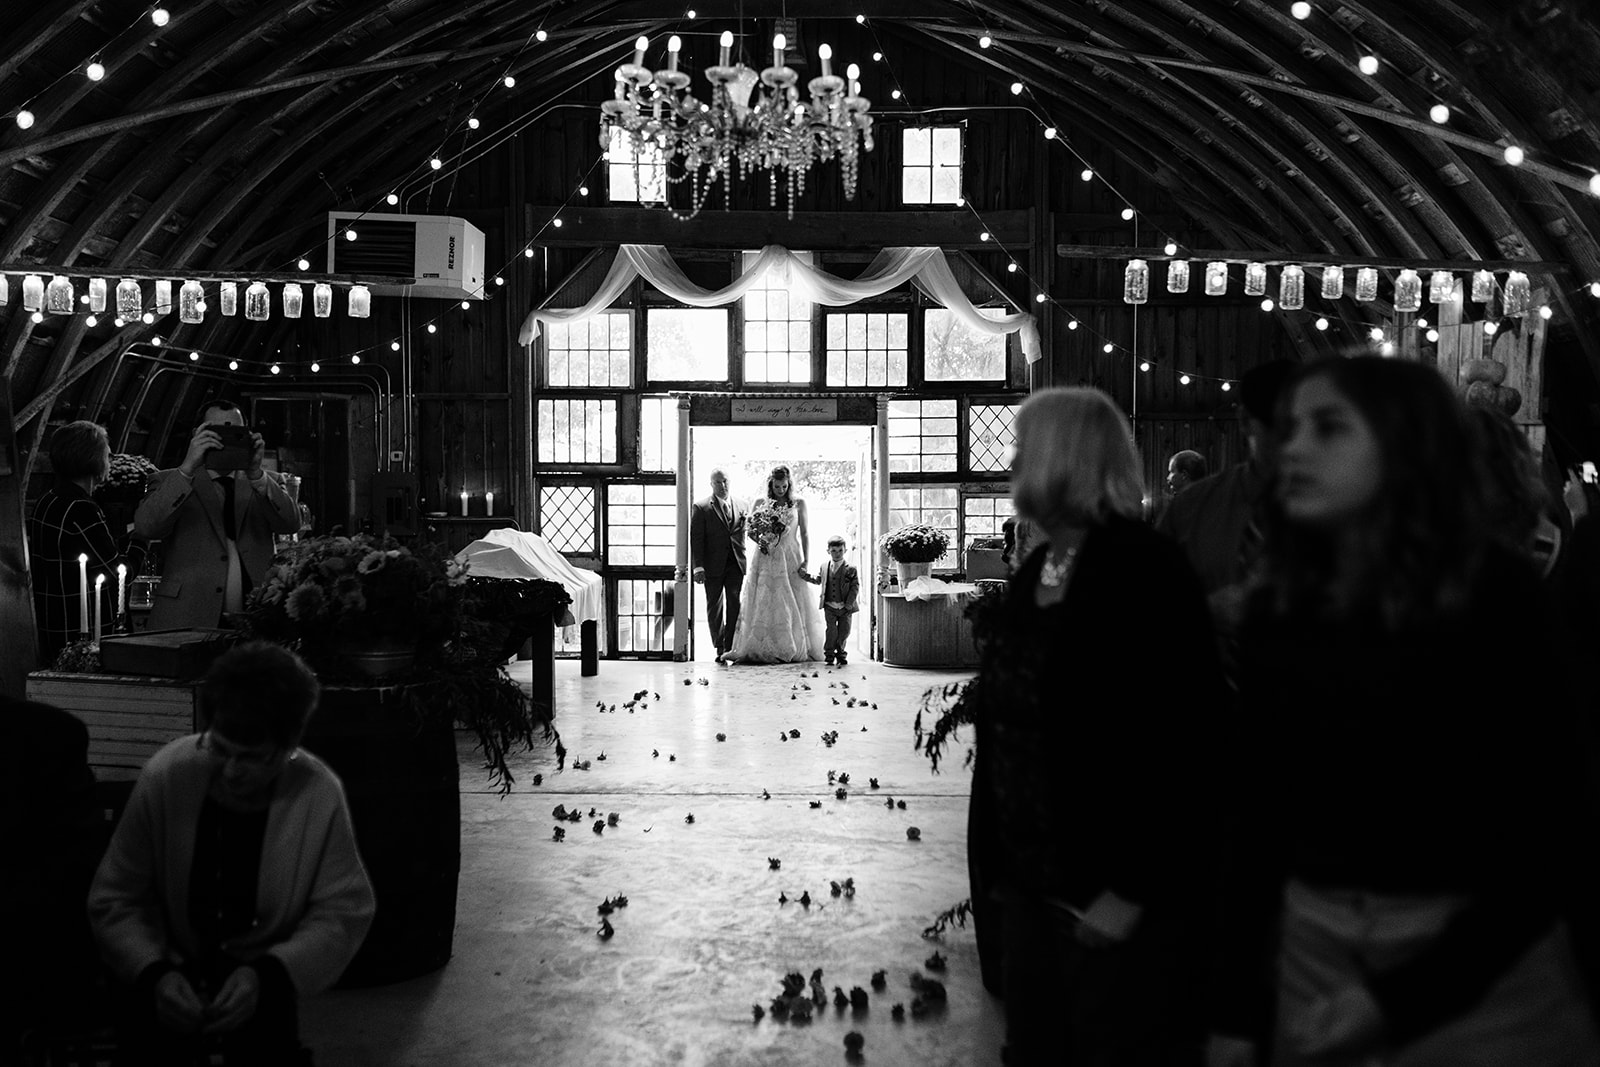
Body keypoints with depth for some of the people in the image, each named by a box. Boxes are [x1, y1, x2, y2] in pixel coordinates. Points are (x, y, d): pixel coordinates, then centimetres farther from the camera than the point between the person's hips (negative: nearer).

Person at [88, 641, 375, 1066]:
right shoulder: (165, 775, -15)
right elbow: (114, 899, -6)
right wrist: (155, 972, -24)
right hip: (168, 970, 1)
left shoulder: (320, 795, -16)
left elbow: (343, 913, -8)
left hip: (259, 976, 0)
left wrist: (265, 974, -24)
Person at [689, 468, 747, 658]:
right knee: (714, 608, 6)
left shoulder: (739, 507, 9)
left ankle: (731, 647, 0)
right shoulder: (701, 508, -3)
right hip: (713, 566, -2)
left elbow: (742, 535, 14)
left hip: (735, 564, 2)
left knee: (734, 606, -3)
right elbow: (695, 539, -6)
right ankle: (720, 648, 16)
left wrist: (744, 561, 6)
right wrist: (698, 566, -13)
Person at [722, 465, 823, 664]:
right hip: (766, 558, 1)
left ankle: (795, 650, 4)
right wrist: (759, 540, -11)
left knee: (792, 605, -2)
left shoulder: (799, 504, 4)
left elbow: (804, 534, 3)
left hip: (790, 558, -1)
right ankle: (761, 649, -1)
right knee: (764, 604, -2)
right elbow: (749, 528, 11)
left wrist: (806, 562, -6)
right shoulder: (761, 503, 7)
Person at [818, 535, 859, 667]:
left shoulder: (850, 569, -5)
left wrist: (848, 604, -11)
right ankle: (829, 655, 5)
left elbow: (855, 587, -6)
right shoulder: (824, 567, 5)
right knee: (831, 630, -9)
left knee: (844, 631, 5)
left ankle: (841, 654, 25)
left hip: (845, 608, -1)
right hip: (830, 607, 1)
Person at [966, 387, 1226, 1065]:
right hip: (1029, 883, 8)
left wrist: (1132, 890, -19)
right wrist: (997, 867, 10)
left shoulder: (1142, 571, -16)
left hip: (1115, 906, -8)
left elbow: (1179, 741, -21)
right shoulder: (1037, 569, 9)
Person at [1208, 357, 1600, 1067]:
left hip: (1481, 961, -4)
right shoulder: (1276, 612, 0)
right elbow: (1256, 815, 2)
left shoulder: (1497, 599, -12)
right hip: (1312, 947, 4)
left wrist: (1396, 999, -15)